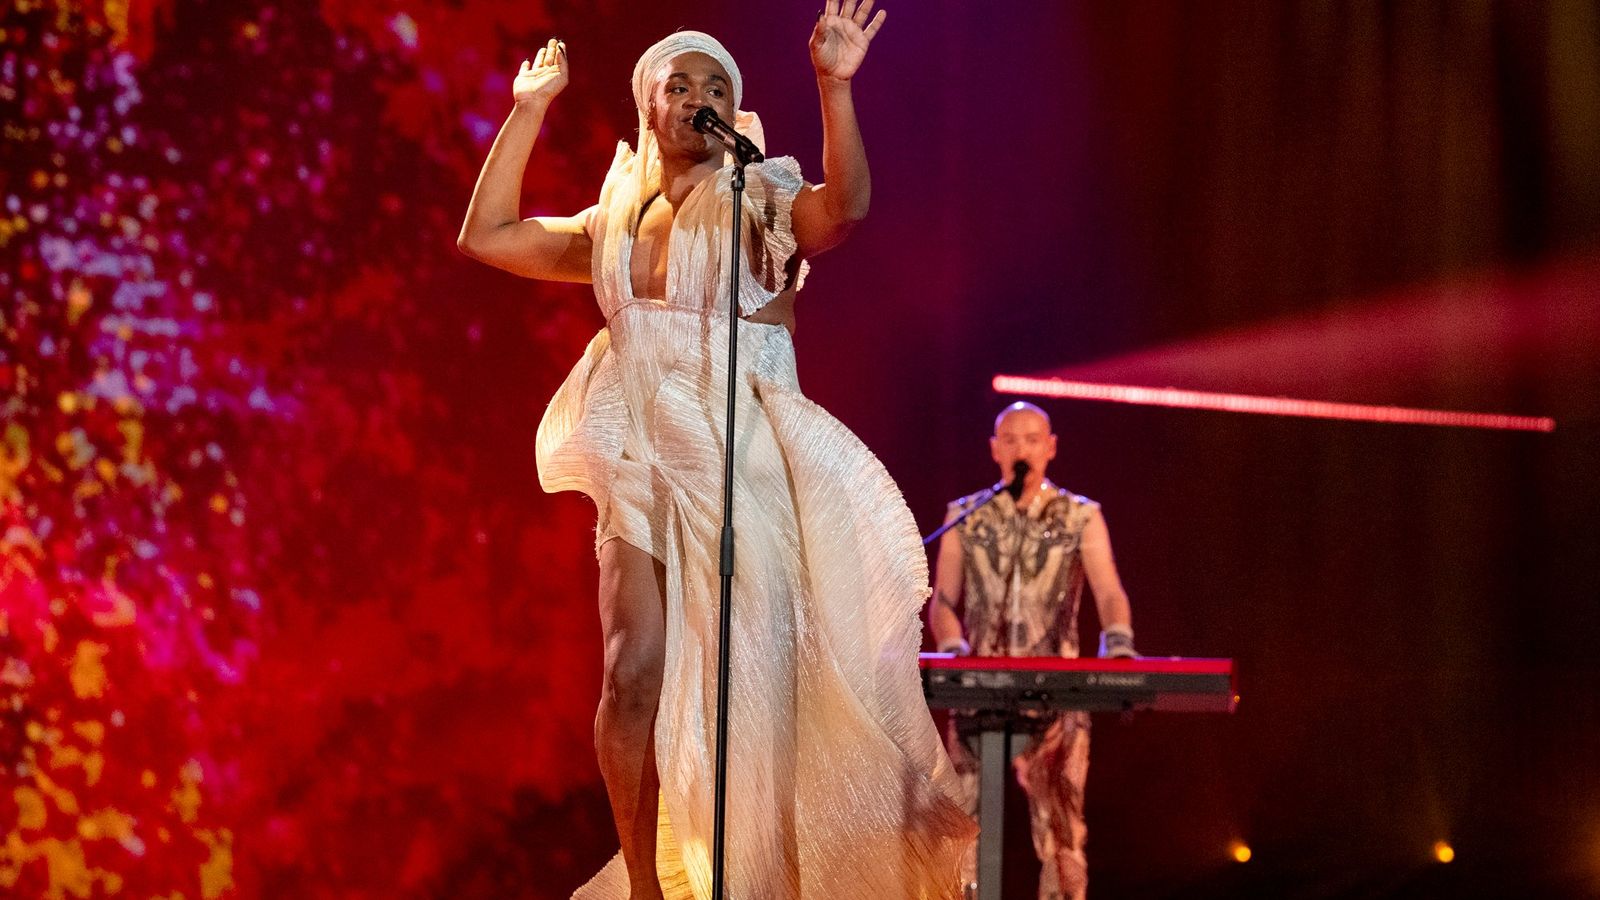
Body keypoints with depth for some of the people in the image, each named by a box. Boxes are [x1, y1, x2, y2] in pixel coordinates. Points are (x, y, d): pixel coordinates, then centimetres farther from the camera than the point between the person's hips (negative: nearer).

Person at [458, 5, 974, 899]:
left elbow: (846, 205, -17)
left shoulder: (763, 205, 4)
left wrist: (835, 86, -28)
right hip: (643, 465, 3)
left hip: (743, 462, -3)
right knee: (635, 674, -7)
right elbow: (487, 236, 15)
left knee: (757, 672, -7)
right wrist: (530, 110, 16)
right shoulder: (613, 225, 17)